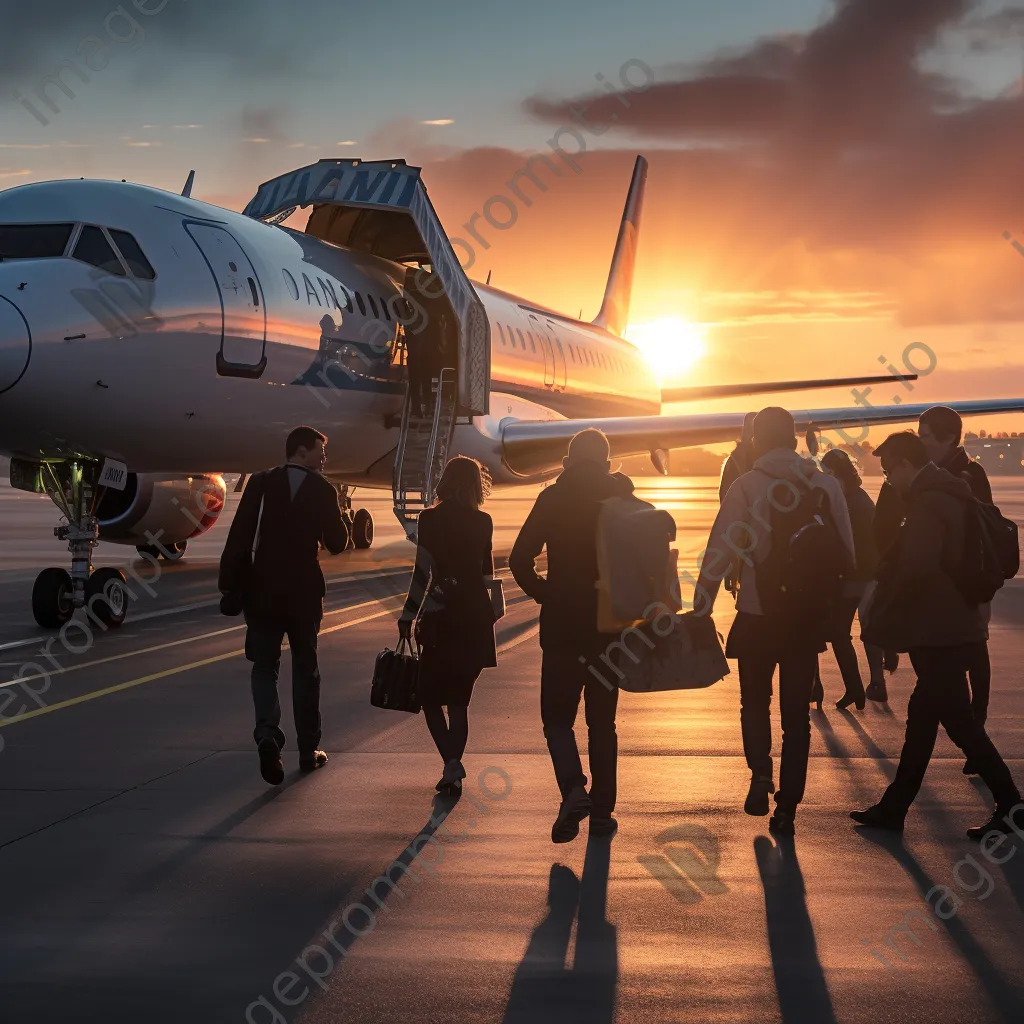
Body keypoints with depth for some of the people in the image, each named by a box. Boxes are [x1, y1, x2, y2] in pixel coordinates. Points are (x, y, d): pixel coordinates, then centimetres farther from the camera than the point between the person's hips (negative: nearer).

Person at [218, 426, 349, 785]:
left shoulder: (260, 483, -3)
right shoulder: (323, 490, -5)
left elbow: (239, 536, -8)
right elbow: (337, 543, 0)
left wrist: (229, 585, -5)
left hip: (262, 593, 0)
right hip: (304, 594, 0)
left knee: (265, 667, 7)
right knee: (305, 670, 13)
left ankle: (268, 734, -17)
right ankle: (308, 750, 18)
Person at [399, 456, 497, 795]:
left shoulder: (430, 519, -8)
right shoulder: (483, 522, 3)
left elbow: (424, 571, -12)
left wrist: (407, 616, -7)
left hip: (440, 618, -4)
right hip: (477, 615, 4)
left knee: (430, 696, 7)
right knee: (458, 699, 12)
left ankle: (452, 761, -13)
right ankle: (452, 770, 8)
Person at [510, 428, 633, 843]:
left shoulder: (553, 498, -4)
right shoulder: (623, 499, 1)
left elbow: (520, 559, -8)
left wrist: (543, 593, 6)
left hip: (562, 626, -2)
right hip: (611, 627, 2)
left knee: (557, 717, 7)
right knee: (602, 722, 12)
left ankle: (573, 788, -16)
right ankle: (601, 812, 11)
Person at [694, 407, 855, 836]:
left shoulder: (746, 487, -9)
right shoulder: (827, 485, 1)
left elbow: (719, 552, -13)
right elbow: (846, 552, 3)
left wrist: (700, 610, -9)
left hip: (757, 615, -2)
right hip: (808, 616, 2)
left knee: (755, 700, 20)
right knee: (796, 712, 10)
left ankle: (760, 773, 0)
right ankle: (787, 807, 9)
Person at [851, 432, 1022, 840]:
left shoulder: (927, 503, -18)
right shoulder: (949, 495, 14)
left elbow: (917, 569, -30)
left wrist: (886, 615, -13)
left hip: (938, 633, -10)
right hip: (947, 627, 10)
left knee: (958, 721, -3)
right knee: (922, 715, 13)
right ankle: (893, 807, 21)